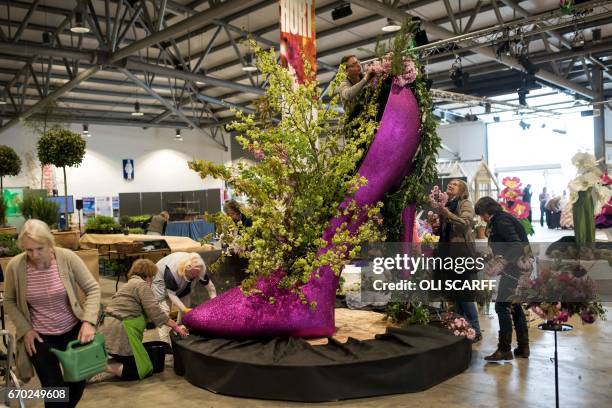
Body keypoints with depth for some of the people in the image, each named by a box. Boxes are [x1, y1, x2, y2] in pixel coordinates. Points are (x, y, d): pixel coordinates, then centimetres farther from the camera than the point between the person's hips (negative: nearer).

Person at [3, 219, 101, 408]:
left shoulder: (67, 258, -18)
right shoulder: (15, 266, -15)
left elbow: (93, 288, -12)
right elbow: (9, 301, 1)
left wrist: (88, 321, -23)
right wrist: (25, 329, -8)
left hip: (73, 330, 1)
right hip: (39, 336, 0)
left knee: (78, 382, 10)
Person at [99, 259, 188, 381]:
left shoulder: (131, 283, 23)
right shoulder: (141, 285, -7)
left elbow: (148, 312, 23)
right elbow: (155, 312, -14)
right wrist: (176, 327, -6)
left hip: (110, 332, 10)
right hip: (120, 334, -10)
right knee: (141, 370, -4)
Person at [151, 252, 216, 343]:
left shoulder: (200, 269, -27)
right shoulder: (172, 270, -42)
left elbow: (209, 285, -15)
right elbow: (172, 294, -33)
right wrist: (185, 309, -37)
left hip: (183, 285, 6)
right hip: (162, 280, -5)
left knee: (186, 305, -1)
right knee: (164, 311, -15)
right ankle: (164, 342, -16)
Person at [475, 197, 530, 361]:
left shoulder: (501, 220, -14)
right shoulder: (501, 219, 16)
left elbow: (517, 244, -23)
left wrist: (503, 262, -26)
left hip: (515, 267, -11)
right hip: (518, 267, 11)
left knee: (502, 306, -8)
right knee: (515, 306, 16)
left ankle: (504, 349, -4)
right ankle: (523, 348, 22)